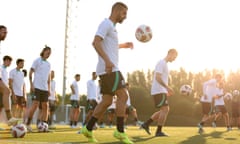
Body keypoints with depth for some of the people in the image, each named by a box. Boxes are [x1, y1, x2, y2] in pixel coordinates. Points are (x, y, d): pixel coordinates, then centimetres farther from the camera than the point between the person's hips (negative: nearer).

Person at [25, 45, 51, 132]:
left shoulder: (48, 64, 16)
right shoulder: (37, 61, -1)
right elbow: (30, 73, -3)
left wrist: (49, 88, 13)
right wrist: (31, 85, -11)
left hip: (45, 88, 6)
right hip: (37, 87, -6)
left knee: (45, 106, 1)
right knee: (35, 105, -11)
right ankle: (28, 124, -1)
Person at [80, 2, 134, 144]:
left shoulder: (112, 27, 23)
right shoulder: (106, 23, -7)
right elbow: (96, 43, -21)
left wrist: (123, 45, 38)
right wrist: (107, 60, -31)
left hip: (108, 70, 10)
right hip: (109, 69, -10)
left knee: (107, 101, 9)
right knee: (123, 96, -11)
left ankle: (88, 128, 11)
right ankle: (120, 131, -9)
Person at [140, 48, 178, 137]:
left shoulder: (164, 64, 22)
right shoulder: (161, 63, -11)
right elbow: (157, 77, -21)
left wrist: (167, 90, 21)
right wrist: (167, 87, -26)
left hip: (161, 91, 10)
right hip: (159, 91, -10)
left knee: (165, 110, 12)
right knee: (165, 109, -10)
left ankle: (146, 124, 11)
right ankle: (159, 131, -7)